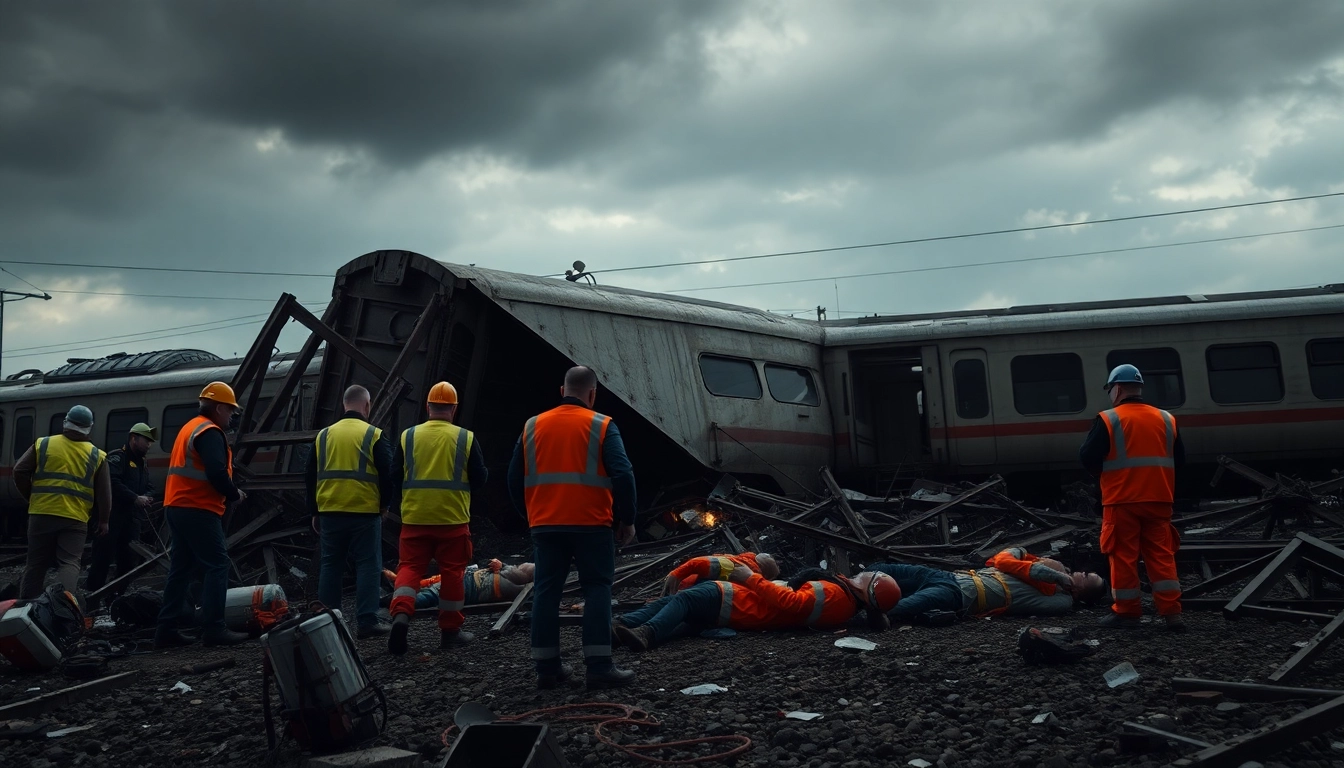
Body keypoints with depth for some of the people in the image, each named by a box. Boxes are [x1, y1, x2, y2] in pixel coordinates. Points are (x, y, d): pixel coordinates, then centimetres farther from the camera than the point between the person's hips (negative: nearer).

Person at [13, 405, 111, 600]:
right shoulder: (97, 456, 4)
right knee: (70, 563, -2)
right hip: (75, 519, -1)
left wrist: (32, 496, 17)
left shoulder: (42, 445, 4)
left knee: (36, 564, 11)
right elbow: (104, 493, 3)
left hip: (41, 514, 1)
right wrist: (103, 520, 11)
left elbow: (19, 471, 4)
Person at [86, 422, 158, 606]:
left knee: (129, 561, 9)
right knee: (103, 559, -8)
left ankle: (118, 596, 19)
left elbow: (149, 487, 22)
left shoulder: (143, 463, 22)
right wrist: (135, 498, -22)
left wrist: (147, 497, -2)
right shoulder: (117, 457, -6)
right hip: (112, 517, -8)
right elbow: (112, 482, -22)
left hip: (132, 519, 8)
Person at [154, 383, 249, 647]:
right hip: (198, 511, -10)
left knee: (181, 568, 11)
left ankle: (166, 630, 11)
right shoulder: (210, 432, -11)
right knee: (217, 565, -8)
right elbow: (217, 473, -22)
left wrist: (227, 492, 16)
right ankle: (213, 629, -12)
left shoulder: (189, 428, 20)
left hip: (177, 507, 10)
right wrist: (234, 494, -6)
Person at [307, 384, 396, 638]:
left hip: (329, 512, 4)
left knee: (330, 565, 12)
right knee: (368, 565, 1)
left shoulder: (323, 435, 9)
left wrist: (315, 512, 21)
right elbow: (387, 474, -6)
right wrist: (384, 504, 10)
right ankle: (367, 622, -2)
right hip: (365, 512, -4)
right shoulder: (374, 435, -4)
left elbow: (310, 476, 13)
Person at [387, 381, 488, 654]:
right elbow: (480, 480, 1)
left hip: (415, 518, 1)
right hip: (453, 519, -1)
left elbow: (394, 476, 6)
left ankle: (401, 615, -14)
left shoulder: (408, 436, 1)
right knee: (452, 572, 8)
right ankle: (450, 629, 14)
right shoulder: (466, 438, -3)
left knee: (409, 567, 7)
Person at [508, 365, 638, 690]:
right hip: (591, 524, -4)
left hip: (545, 526, 4)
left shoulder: (533, 426, 9)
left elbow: (515, 479, 13)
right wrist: (627, 519, -2)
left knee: (546, 591, 9)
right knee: (597, 590, 3)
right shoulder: (601, 426, -3)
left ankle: (547, 667, 12)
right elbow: (623, 475, -11)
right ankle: (599, 667, -3)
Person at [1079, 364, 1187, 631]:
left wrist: (1105, 474, 10)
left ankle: (1126, 612, 7)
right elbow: (1179, 458, 14)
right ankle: (1171, 612, 4)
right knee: (1161, 555, 8)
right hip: (1158, 499, 4)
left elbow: (1087, 457, -10)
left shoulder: (1108, 419, -8)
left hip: (1122, 501, -4)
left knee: (1124, 556, 3)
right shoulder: (1165, 419, 8)